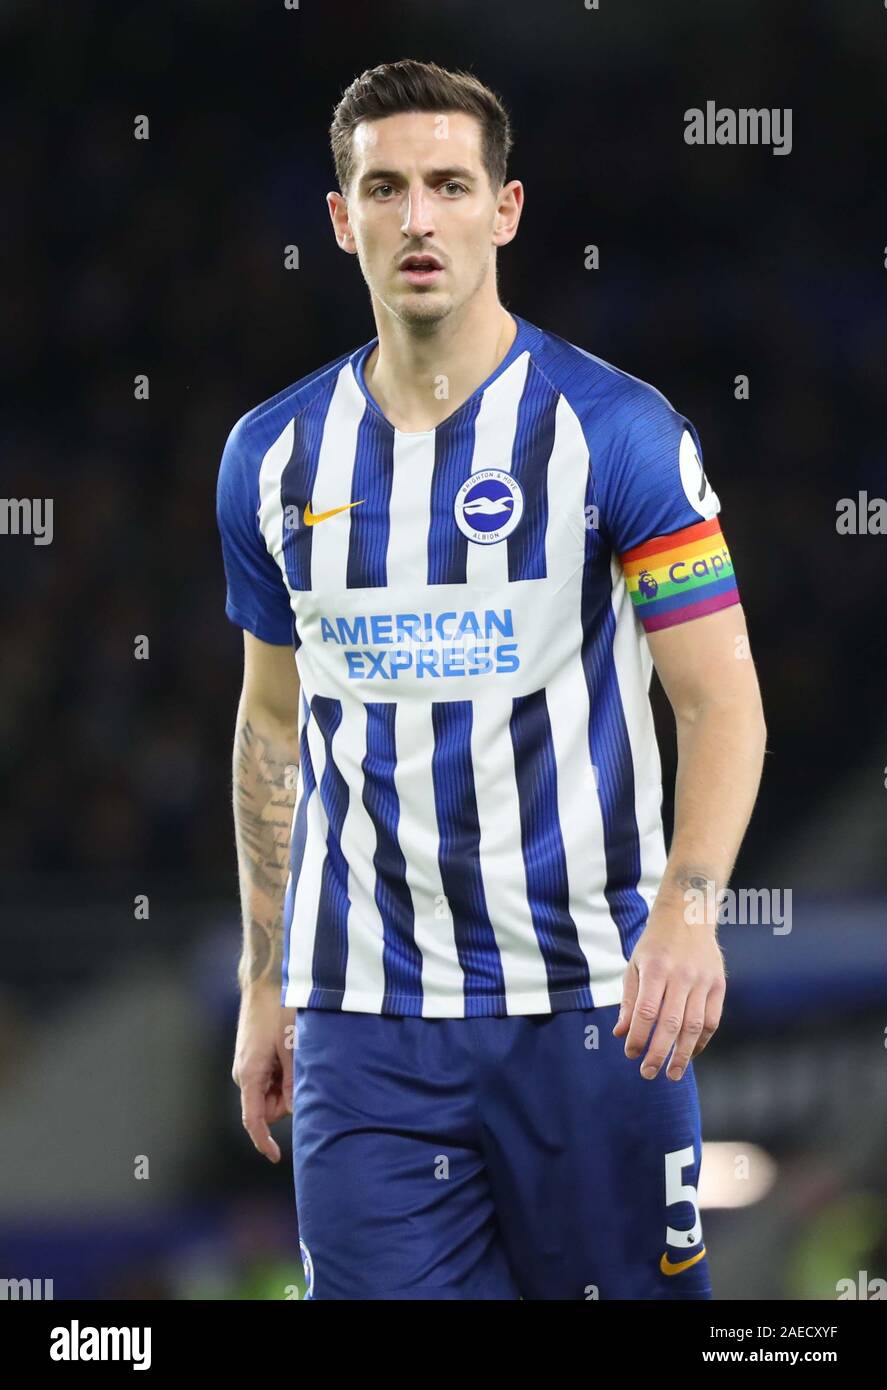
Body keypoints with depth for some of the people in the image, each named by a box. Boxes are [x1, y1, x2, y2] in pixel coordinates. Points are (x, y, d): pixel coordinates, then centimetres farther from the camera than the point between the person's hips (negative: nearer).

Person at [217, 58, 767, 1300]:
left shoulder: (617, 429, -4)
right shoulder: (273, 453, 8)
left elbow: (721, 698, -8)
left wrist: (687, 909, -25)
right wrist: (264, 984, 15)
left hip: (589, 1005, -3)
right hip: (360, 1020, 3)